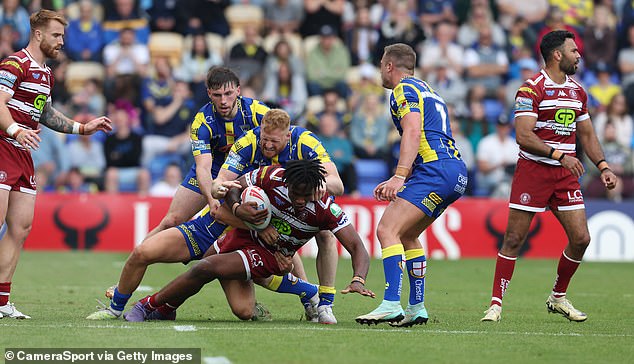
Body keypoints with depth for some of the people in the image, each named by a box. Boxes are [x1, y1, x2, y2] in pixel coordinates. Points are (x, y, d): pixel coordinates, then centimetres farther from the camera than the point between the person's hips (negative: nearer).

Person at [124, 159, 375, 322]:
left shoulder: (326, 209, -28)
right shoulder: (272, 176, -24)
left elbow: (357, 247, -28)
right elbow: (233, 188, -7)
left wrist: (358, 280, -45)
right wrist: (237, 208, -29)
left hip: (269, 256, -3)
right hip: (244, 234, 3)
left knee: (205, 269, -19)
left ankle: (150, 305, -3)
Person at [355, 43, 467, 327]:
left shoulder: (404, 89, -1)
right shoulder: (426, 91, 29)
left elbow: (413, 132, -16)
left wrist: (399, 176, -25)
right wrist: (396, 183, 32)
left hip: (436, 170, -10)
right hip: (456, 169, 10)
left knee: (387, 229, -16)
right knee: (407, 235, 21)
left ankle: (391, 305, -27)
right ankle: (417, 308, 19)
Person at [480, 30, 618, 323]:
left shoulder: (578, 91, 13)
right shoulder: (532, 89, -10)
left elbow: (587, 134, 22)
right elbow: (523, 136, -18)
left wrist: (603, 166, 9)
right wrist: (559, 155, -25)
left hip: (566, 173, 6)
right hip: (533, 170, -6)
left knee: (581, 238, 0)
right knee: (514, 240, -5)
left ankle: (558, 298, 19)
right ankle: (496, 304, 2)